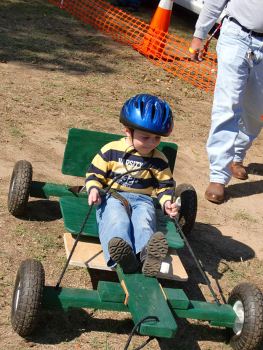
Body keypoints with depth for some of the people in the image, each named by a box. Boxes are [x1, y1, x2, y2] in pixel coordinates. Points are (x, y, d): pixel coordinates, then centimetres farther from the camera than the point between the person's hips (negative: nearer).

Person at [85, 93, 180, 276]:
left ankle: (147, 253, -63)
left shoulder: (159, 159, 9)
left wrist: (167, 202, -6)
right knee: (117, 220, -36)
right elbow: (94, 173, 7)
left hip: (142, 199, 2)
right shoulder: (111, 150, 4)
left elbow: (165, 185, 15)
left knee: (144, 221, -33)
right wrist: (93, 189, -14)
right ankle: (122, 254, -65)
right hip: (113, 196, -2)